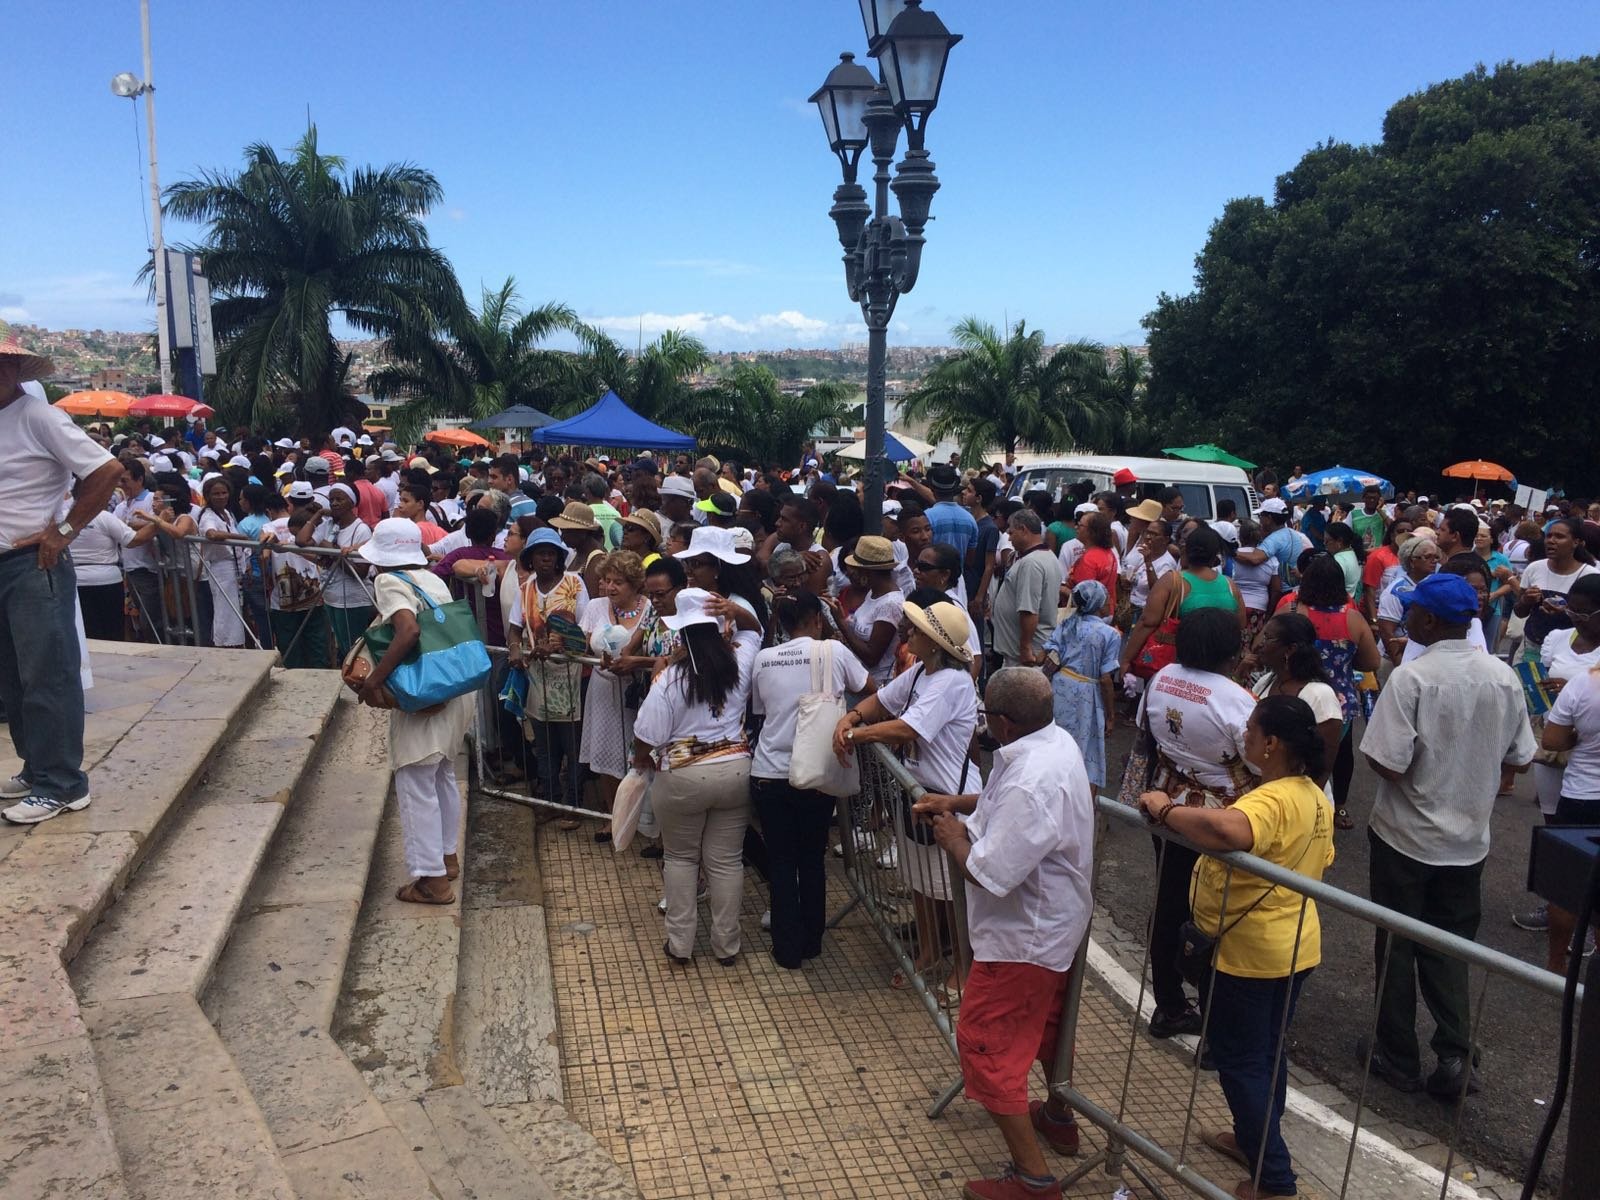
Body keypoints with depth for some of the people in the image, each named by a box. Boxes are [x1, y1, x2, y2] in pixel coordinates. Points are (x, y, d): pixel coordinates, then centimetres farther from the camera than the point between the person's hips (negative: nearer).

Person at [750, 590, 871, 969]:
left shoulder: (763, 659, 1)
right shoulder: (832, 651, -6)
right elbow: (871, 690, 7)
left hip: (769, 775, 1)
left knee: (781, 862, 13)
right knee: (813, 859, 17)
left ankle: (788, 948, 18)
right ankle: (811, 941, 29)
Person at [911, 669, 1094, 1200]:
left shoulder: (1030, 785, -36)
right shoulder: (1058, 740, -4)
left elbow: (988, 874, -33)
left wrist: (953, 836, -15)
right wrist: (958, 803, 5)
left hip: (1023, 936, -10)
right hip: (1057, 919, 10)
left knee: (985, 1044, 2)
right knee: (1045, 1021, 29)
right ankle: (1059, 1118, 51)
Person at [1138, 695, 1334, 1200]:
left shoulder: (1270, 801, -29)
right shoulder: (1314, 797, 3)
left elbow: (1228, 830, -52)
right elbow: (1320, 863, 17)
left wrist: (1166, 810, -38)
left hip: (1249, 953, -9)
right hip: (1296, 946, 9)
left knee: (1238, 1058, 7)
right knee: (1267, 1050, 24)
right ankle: (1257, 1140, 41)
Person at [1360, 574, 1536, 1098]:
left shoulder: (1411, 677, -22)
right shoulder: (1504, 678, -5)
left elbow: (1387, 762, -24)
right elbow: (1518, 759, 4)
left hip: (1405, 836, -4)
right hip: (1468, 838, 5)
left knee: (1396, 947, 12)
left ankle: (1398, 1058, 24)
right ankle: (1454, 1055, 11)